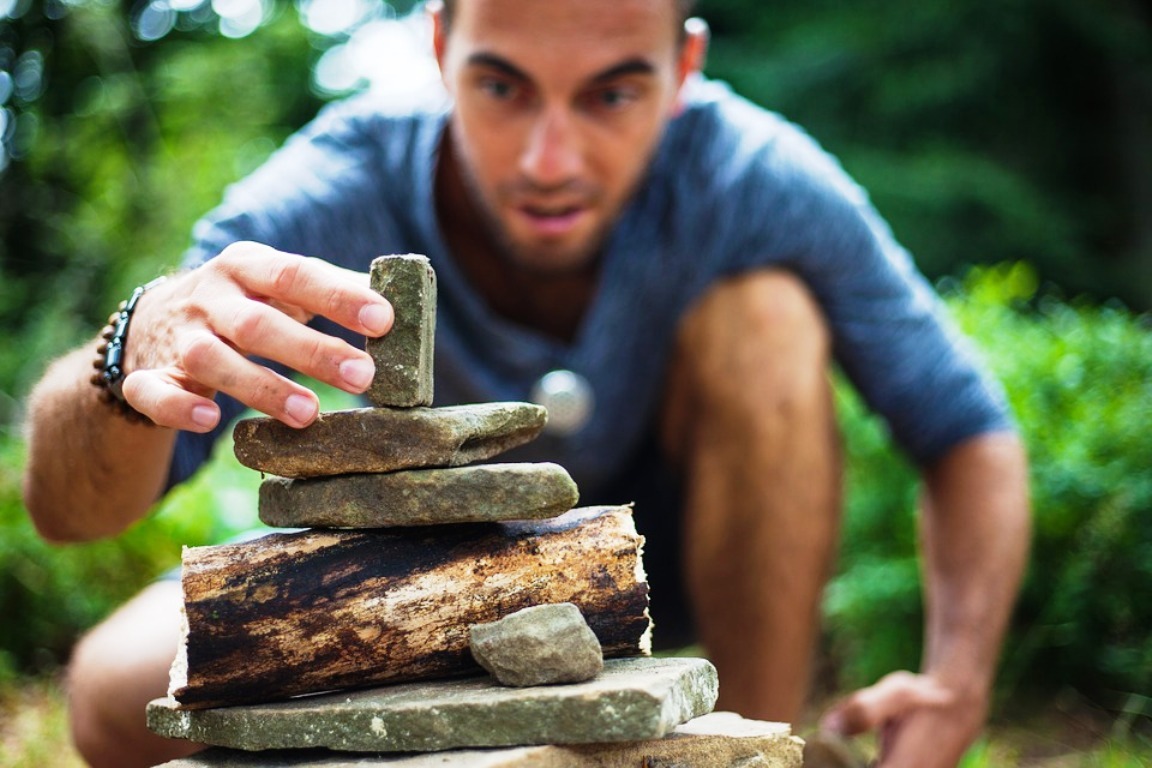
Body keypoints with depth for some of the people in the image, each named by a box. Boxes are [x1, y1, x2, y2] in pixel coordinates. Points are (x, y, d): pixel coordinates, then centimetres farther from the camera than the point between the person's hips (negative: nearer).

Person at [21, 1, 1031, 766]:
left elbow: (969, 434, -18)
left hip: (665, 549, 1)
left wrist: (954, 682, -36)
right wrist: (133, 361, -60)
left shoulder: (749, 179, -29)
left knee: (766, 314, -29)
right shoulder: (338, 196, -31)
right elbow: (67, 509, -36)